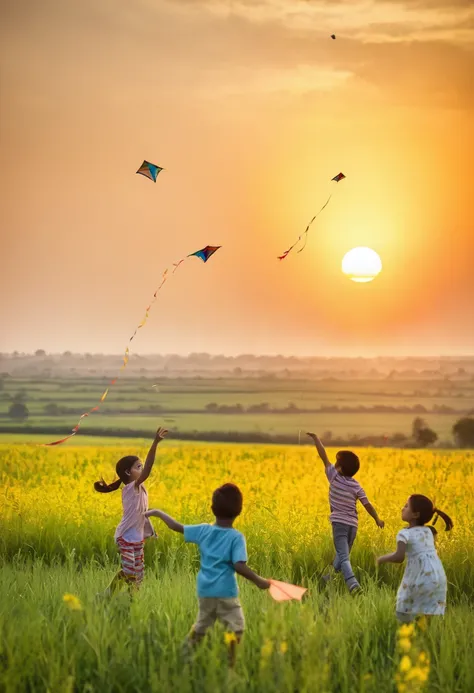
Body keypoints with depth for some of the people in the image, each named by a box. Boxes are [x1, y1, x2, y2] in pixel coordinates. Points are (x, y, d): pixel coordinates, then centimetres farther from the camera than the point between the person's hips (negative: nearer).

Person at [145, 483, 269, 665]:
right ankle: (230, 664, -8)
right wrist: (259, 581, -13)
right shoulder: (237, 537, -12)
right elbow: (239, 566, -22)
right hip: (225, 592, -5)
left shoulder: (203, 530, 1)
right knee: (236, 627, 1)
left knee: (201, 625, 23)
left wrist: (157, 512, 23)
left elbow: (176, 527, 10)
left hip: (204, 590, 5)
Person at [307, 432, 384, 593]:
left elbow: (324, 457, -2)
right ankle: (330, 578, 37)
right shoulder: (356, 486, 1)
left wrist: (315, 438, 5)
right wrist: (377, 519, 16)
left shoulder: (334, 477, -8)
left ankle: (353, 584, -34)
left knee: (344, 557, -15)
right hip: (353, 525, 5)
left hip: (339, 523, -5)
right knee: (342, 553, 22)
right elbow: (367, 505, 2)